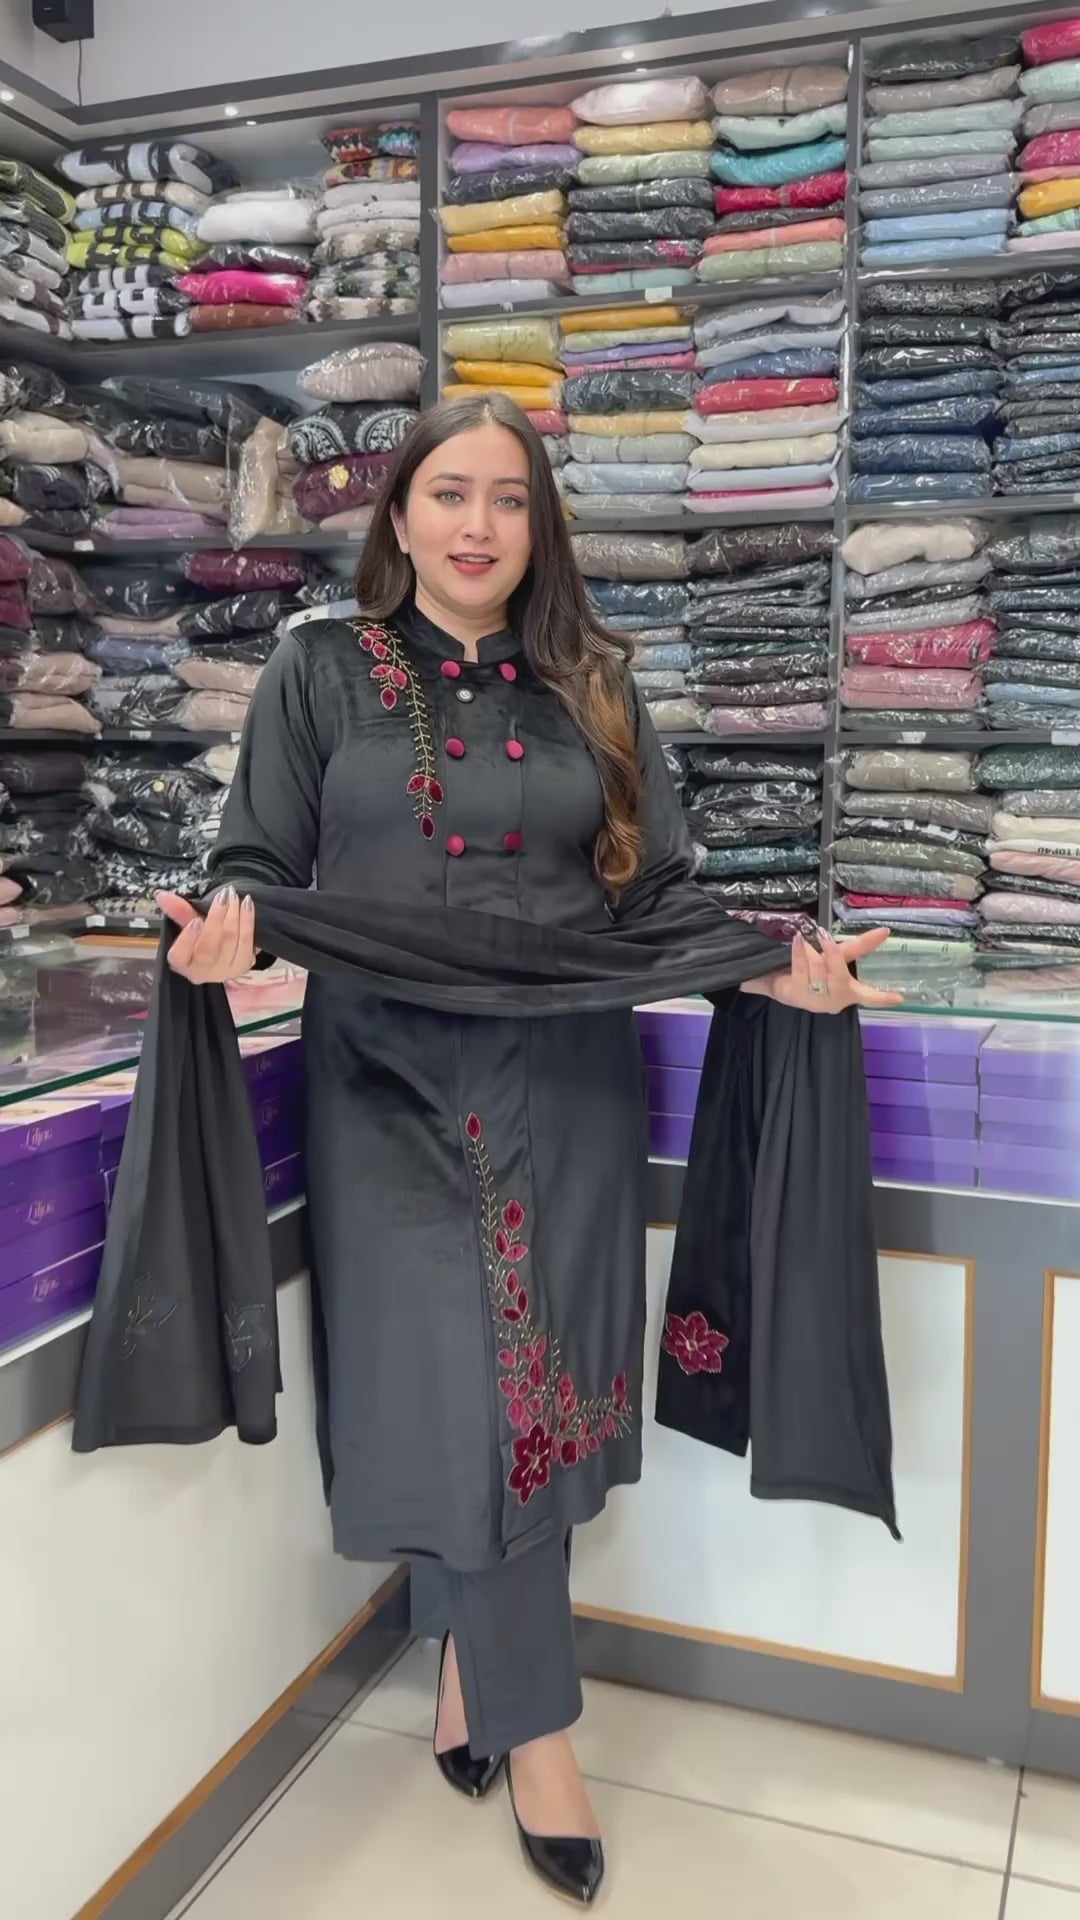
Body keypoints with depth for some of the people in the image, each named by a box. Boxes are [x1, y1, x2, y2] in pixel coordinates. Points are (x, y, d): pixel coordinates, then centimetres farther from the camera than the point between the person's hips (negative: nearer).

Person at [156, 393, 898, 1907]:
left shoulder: (592, 689, 9)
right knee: (473, 1392, -3)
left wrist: (779, 974, -8)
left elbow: (663, 890, 7)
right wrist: (231, 927, -20)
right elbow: (259, 858, 2)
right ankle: (537, 1723, 16)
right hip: (394, 1086, -2)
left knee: (528, 1390, 6)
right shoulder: (322, 673, 5)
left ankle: (472, 1654, 32)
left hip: (566, 1088, 2)